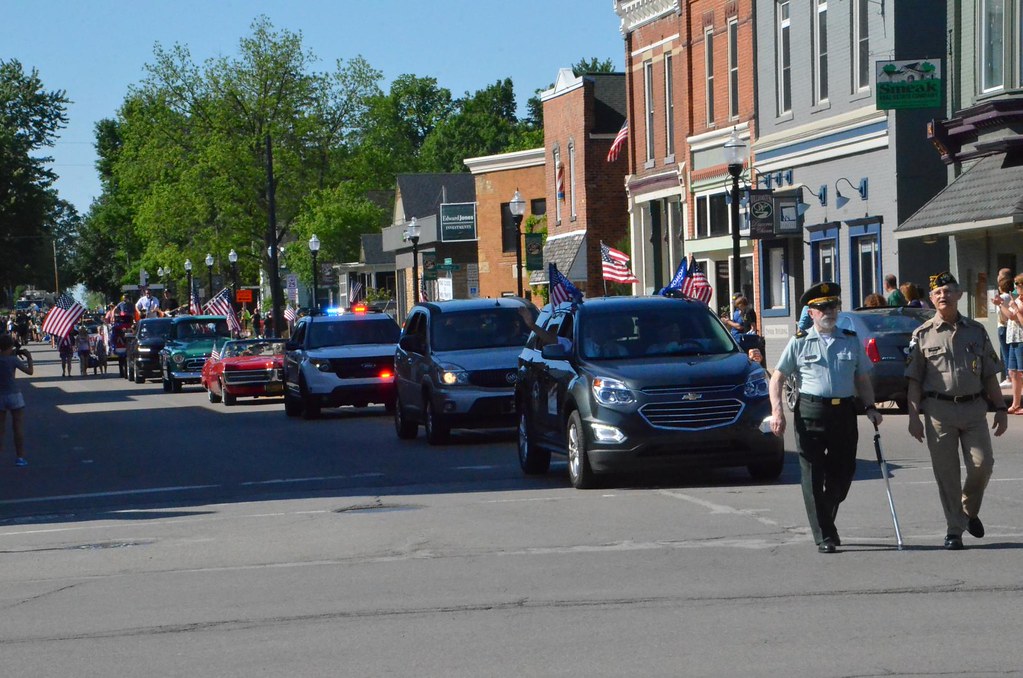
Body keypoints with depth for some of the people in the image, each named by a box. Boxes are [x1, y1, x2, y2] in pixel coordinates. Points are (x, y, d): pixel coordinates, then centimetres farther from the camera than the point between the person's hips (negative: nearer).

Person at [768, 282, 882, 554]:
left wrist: (870, 407, 5)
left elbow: (862, 379, 20)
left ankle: (826, 521, 31)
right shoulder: (799, 342, 5)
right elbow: (777, 378, 6)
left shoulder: (851, 341, 14)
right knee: (813, 476, -4)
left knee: (843, 473, 6)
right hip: (810, 412, -3)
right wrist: (777, 411, -6)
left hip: (844, 411, 3)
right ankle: (824, 536, 1)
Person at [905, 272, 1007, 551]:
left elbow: (990, 375, 13)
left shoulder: (976, 331, 10)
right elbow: (914, 379, 3)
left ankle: (969, 511, 21)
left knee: (982, 464, -7)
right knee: (946, 473, -1)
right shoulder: (923, 335, 4)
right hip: (939, 410, -2)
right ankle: (954, 530, 7)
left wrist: (1000, 408, 7)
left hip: (974, 407, 2)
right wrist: (914, 416, -4)